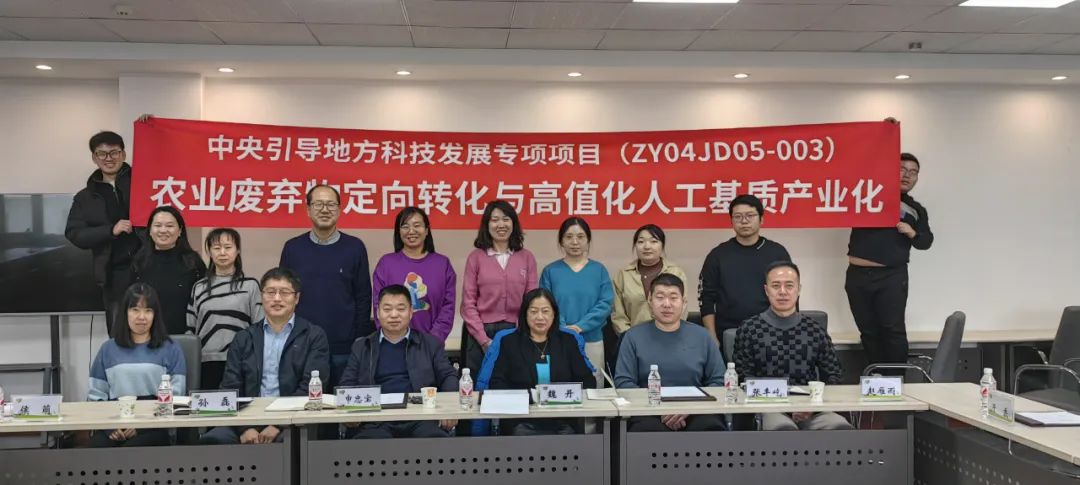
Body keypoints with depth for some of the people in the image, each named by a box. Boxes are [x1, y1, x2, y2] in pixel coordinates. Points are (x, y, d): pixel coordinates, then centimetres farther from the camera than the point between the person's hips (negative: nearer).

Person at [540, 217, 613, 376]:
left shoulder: (599, 270, 4)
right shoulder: (550, 271, 3)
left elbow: (606, 304, -4)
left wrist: (580, 326, -15)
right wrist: (562, 329, -17)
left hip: (592, 342, 1)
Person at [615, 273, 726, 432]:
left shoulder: (701, 336, 14)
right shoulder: (633, 337, 11)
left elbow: (719, 381, 10)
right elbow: (623, 382, 3)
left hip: (695, 412, 1)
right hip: (649, 414, -1)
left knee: (711, 426, -33)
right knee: (646, 428, -36)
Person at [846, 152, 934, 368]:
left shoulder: (916, 210, 14)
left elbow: (926, 242, 14)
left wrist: (912, 233, -7)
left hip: (892, 276, 0)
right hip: (858, 275, 0)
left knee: (893, 329, -7)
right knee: (868, 331, 6)